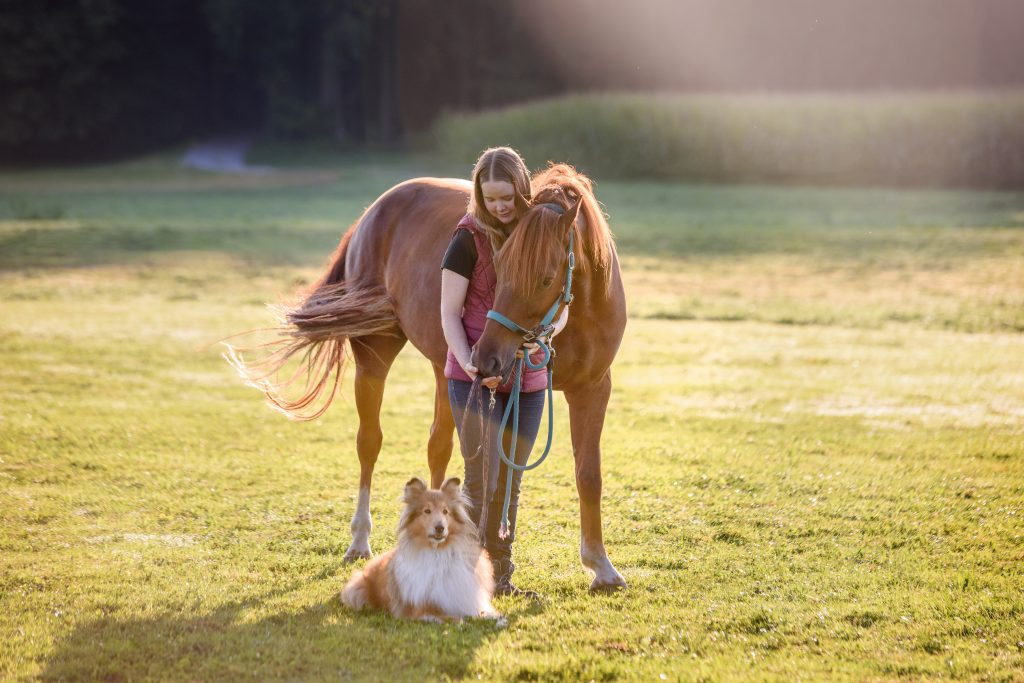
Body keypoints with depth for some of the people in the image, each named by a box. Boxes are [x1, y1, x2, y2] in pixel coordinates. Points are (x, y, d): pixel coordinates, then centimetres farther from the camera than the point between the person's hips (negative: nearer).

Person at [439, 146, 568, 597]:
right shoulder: (469, 239, -8)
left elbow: (560, 308, 1)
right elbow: (449, 313, -8)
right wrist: (469, 364, -23)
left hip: (527, 379, 4)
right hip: (474, 377, -4)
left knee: (509, 482, 12)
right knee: (481, 480, -8)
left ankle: (501, 577, 21)